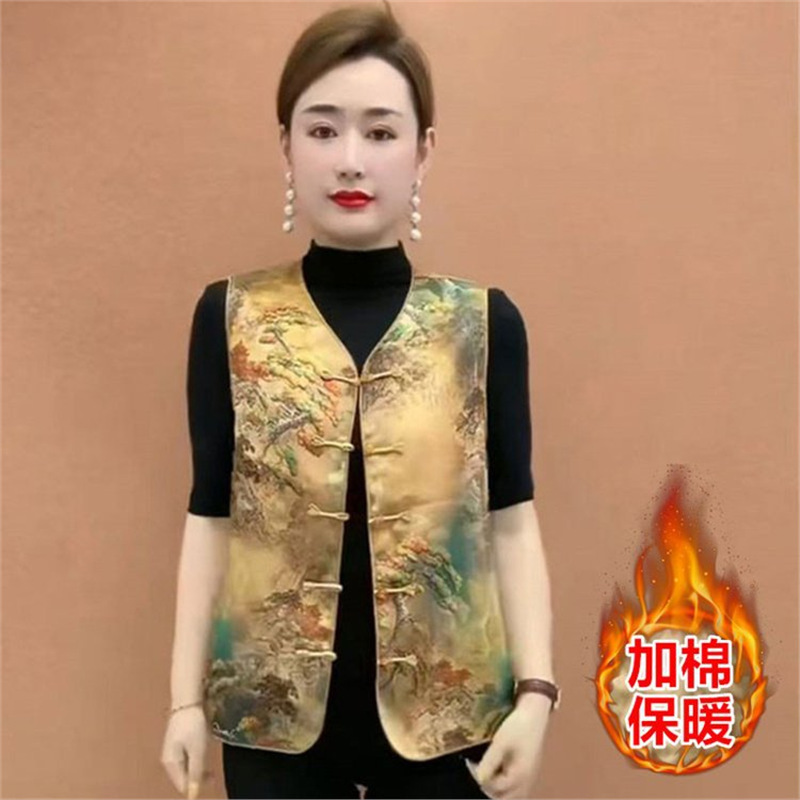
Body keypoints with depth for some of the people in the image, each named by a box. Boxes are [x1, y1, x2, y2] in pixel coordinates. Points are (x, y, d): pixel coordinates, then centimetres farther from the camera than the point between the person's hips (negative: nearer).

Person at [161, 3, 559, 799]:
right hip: (273, 710, 1)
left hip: (448, 713, 0)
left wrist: (535, 691, -6)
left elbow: (512, 519, -1)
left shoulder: (485, 322, -4)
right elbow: (211, 515, 1)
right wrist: (186, 697, 1)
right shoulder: (231, 317, -2)